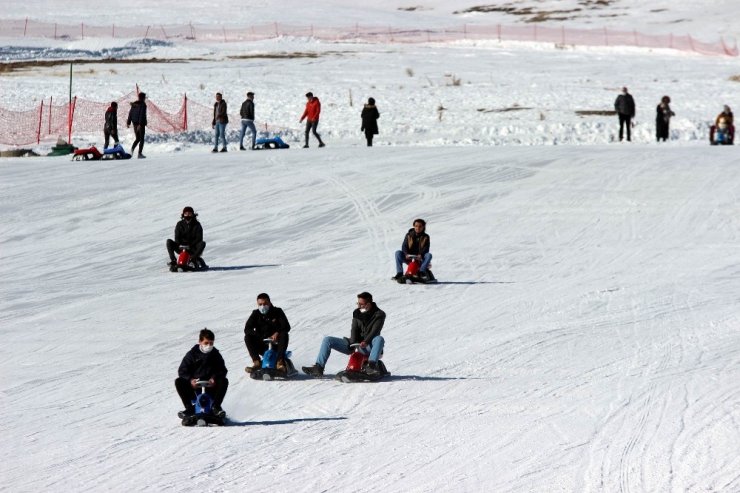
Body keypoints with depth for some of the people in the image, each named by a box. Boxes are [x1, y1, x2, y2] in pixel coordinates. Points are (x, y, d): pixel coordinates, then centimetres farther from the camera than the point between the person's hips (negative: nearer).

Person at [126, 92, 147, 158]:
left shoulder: (134, 104, 8)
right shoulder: (143, 105, -12)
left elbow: (130, 113, 10)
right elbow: (142, 115, -19)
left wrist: (128, 122, 15)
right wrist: (140, 124, -23)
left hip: (135, 123, 6)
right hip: (141, 124, -6)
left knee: (137, 138, 17)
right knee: (142, 139, 3)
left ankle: (132, 148, -9)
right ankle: (140, 154, -2)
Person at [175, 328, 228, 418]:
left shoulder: (215, 355, 5)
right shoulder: (192, 354, 2)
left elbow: (222, 370, 2)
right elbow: (182, 371, -1)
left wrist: (214, 378, -19)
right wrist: (190, 379, -21)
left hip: (211, 387, 0)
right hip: (194, 386, 0)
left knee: (224, 381, -25)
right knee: (178, 381, -23)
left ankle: (216, 407, -20)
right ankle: (189, 408, -21)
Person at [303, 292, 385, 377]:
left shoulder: (379, 314, -5)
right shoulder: (357, 312, 10)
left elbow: (374, 331, -18)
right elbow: (354, 329, 0)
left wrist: (365, 342, -35)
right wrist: (354, 343, -20)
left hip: (368, 347, -5)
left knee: (379, 339, -39)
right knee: (327, 340, -6)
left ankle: (371, 366, -56)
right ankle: (318, 368, -18)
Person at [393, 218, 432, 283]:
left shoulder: (425, 237, 4)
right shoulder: (409, 235, 7)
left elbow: (426, 248, -8)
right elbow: (404, 246, -3)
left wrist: (421, 254, -29)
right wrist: (406, 254, -24)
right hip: (409, 258, 1)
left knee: (429, 255, -30)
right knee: (398, 252, -24)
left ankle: (421, 272, -37)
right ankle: (399, 273, -30)